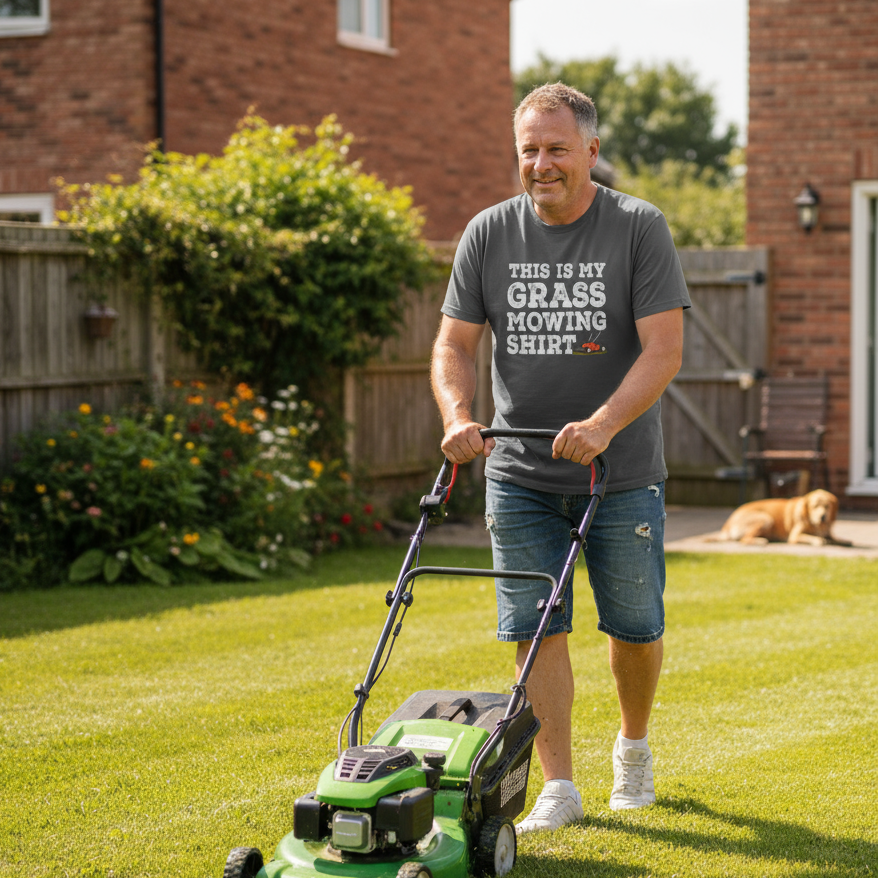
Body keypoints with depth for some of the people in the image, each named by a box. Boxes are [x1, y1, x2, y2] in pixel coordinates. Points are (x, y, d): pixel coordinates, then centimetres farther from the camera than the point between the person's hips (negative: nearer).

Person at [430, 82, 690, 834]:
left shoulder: (639, 228, -6)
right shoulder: (489, 234, 2)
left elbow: (663, 349, -13)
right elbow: (455, 345, 4)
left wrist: (604, 423, -27)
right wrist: (459, 418, -15)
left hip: (622, 475, -2)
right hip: (519, 473, 2)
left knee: (635, 626, 8)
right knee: (535, 628, -2)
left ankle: (634, 744, 34)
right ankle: (559, 787, 6)